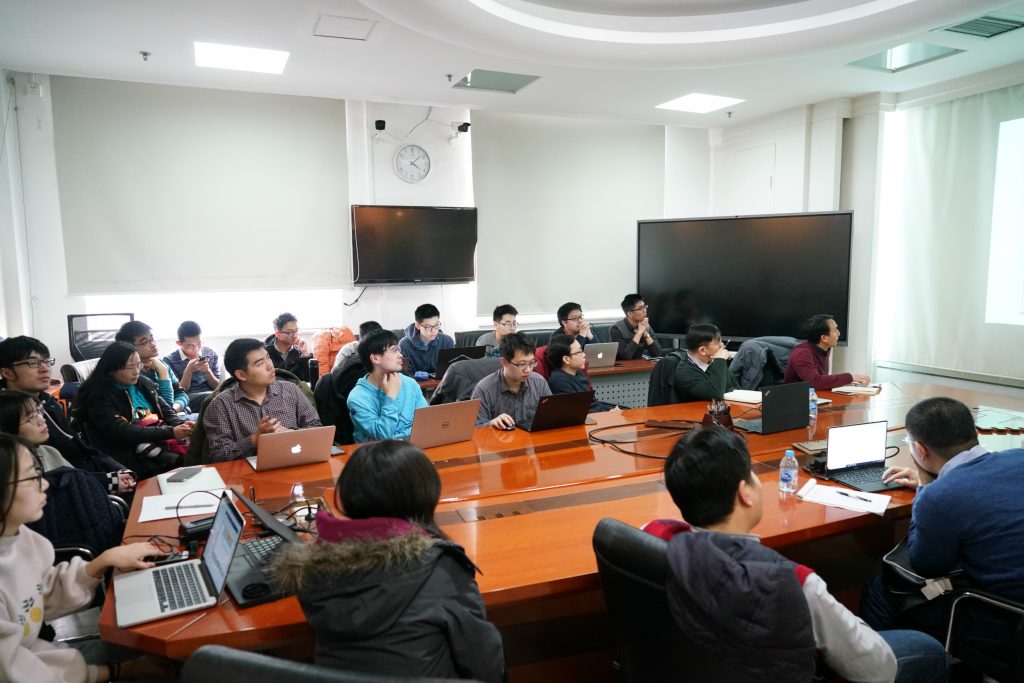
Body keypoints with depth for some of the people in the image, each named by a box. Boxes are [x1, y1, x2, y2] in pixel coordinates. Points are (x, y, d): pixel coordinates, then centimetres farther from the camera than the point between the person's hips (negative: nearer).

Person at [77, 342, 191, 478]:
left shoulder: (143, 383, 13)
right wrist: (170, 432, -23)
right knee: (183, 461, -30)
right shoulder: (98, 397, -7)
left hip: (160, 438, 6)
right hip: (131, 454, -6)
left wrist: (181, 425, -12)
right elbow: (124, 433, -17)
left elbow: (166, 411, 12)